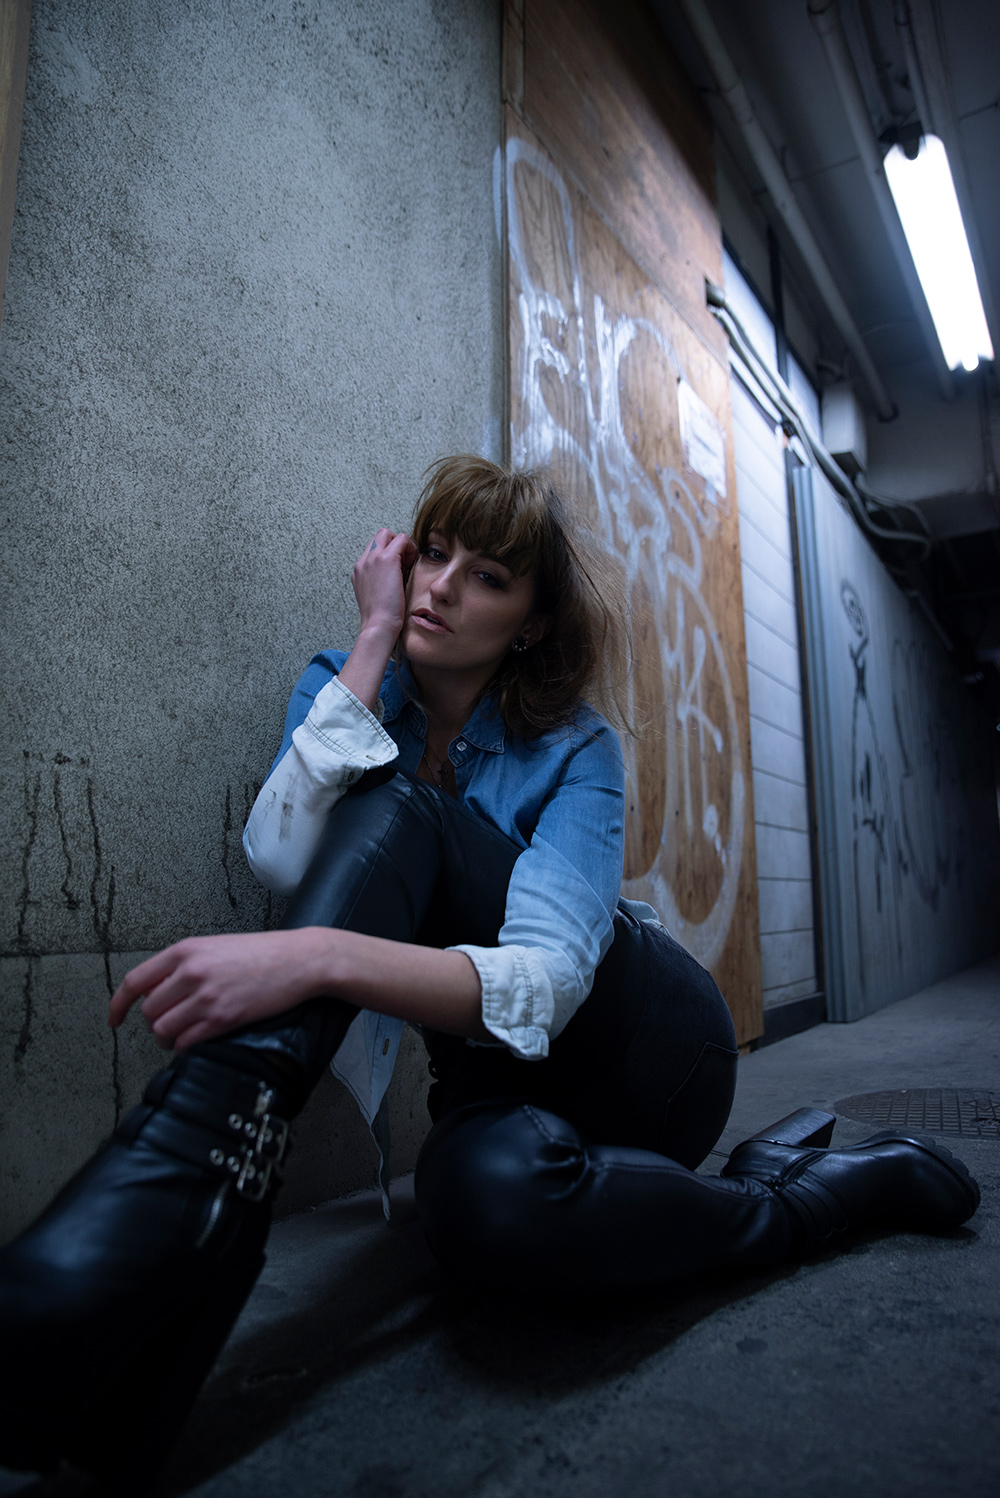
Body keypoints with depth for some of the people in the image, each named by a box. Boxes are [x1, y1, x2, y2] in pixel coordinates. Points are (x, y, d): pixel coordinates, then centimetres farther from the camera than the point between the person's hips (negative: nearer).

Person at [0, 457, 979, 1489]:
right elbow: (282, 863, -17)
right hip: (509, 1066, 1)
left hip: (646, 1044, 0)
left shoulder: (573, 749, -11)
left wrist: (321, 956, -42)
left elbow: (546, 978, -26)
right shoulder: (344, 686, 1)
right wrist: (375, 642, -16)